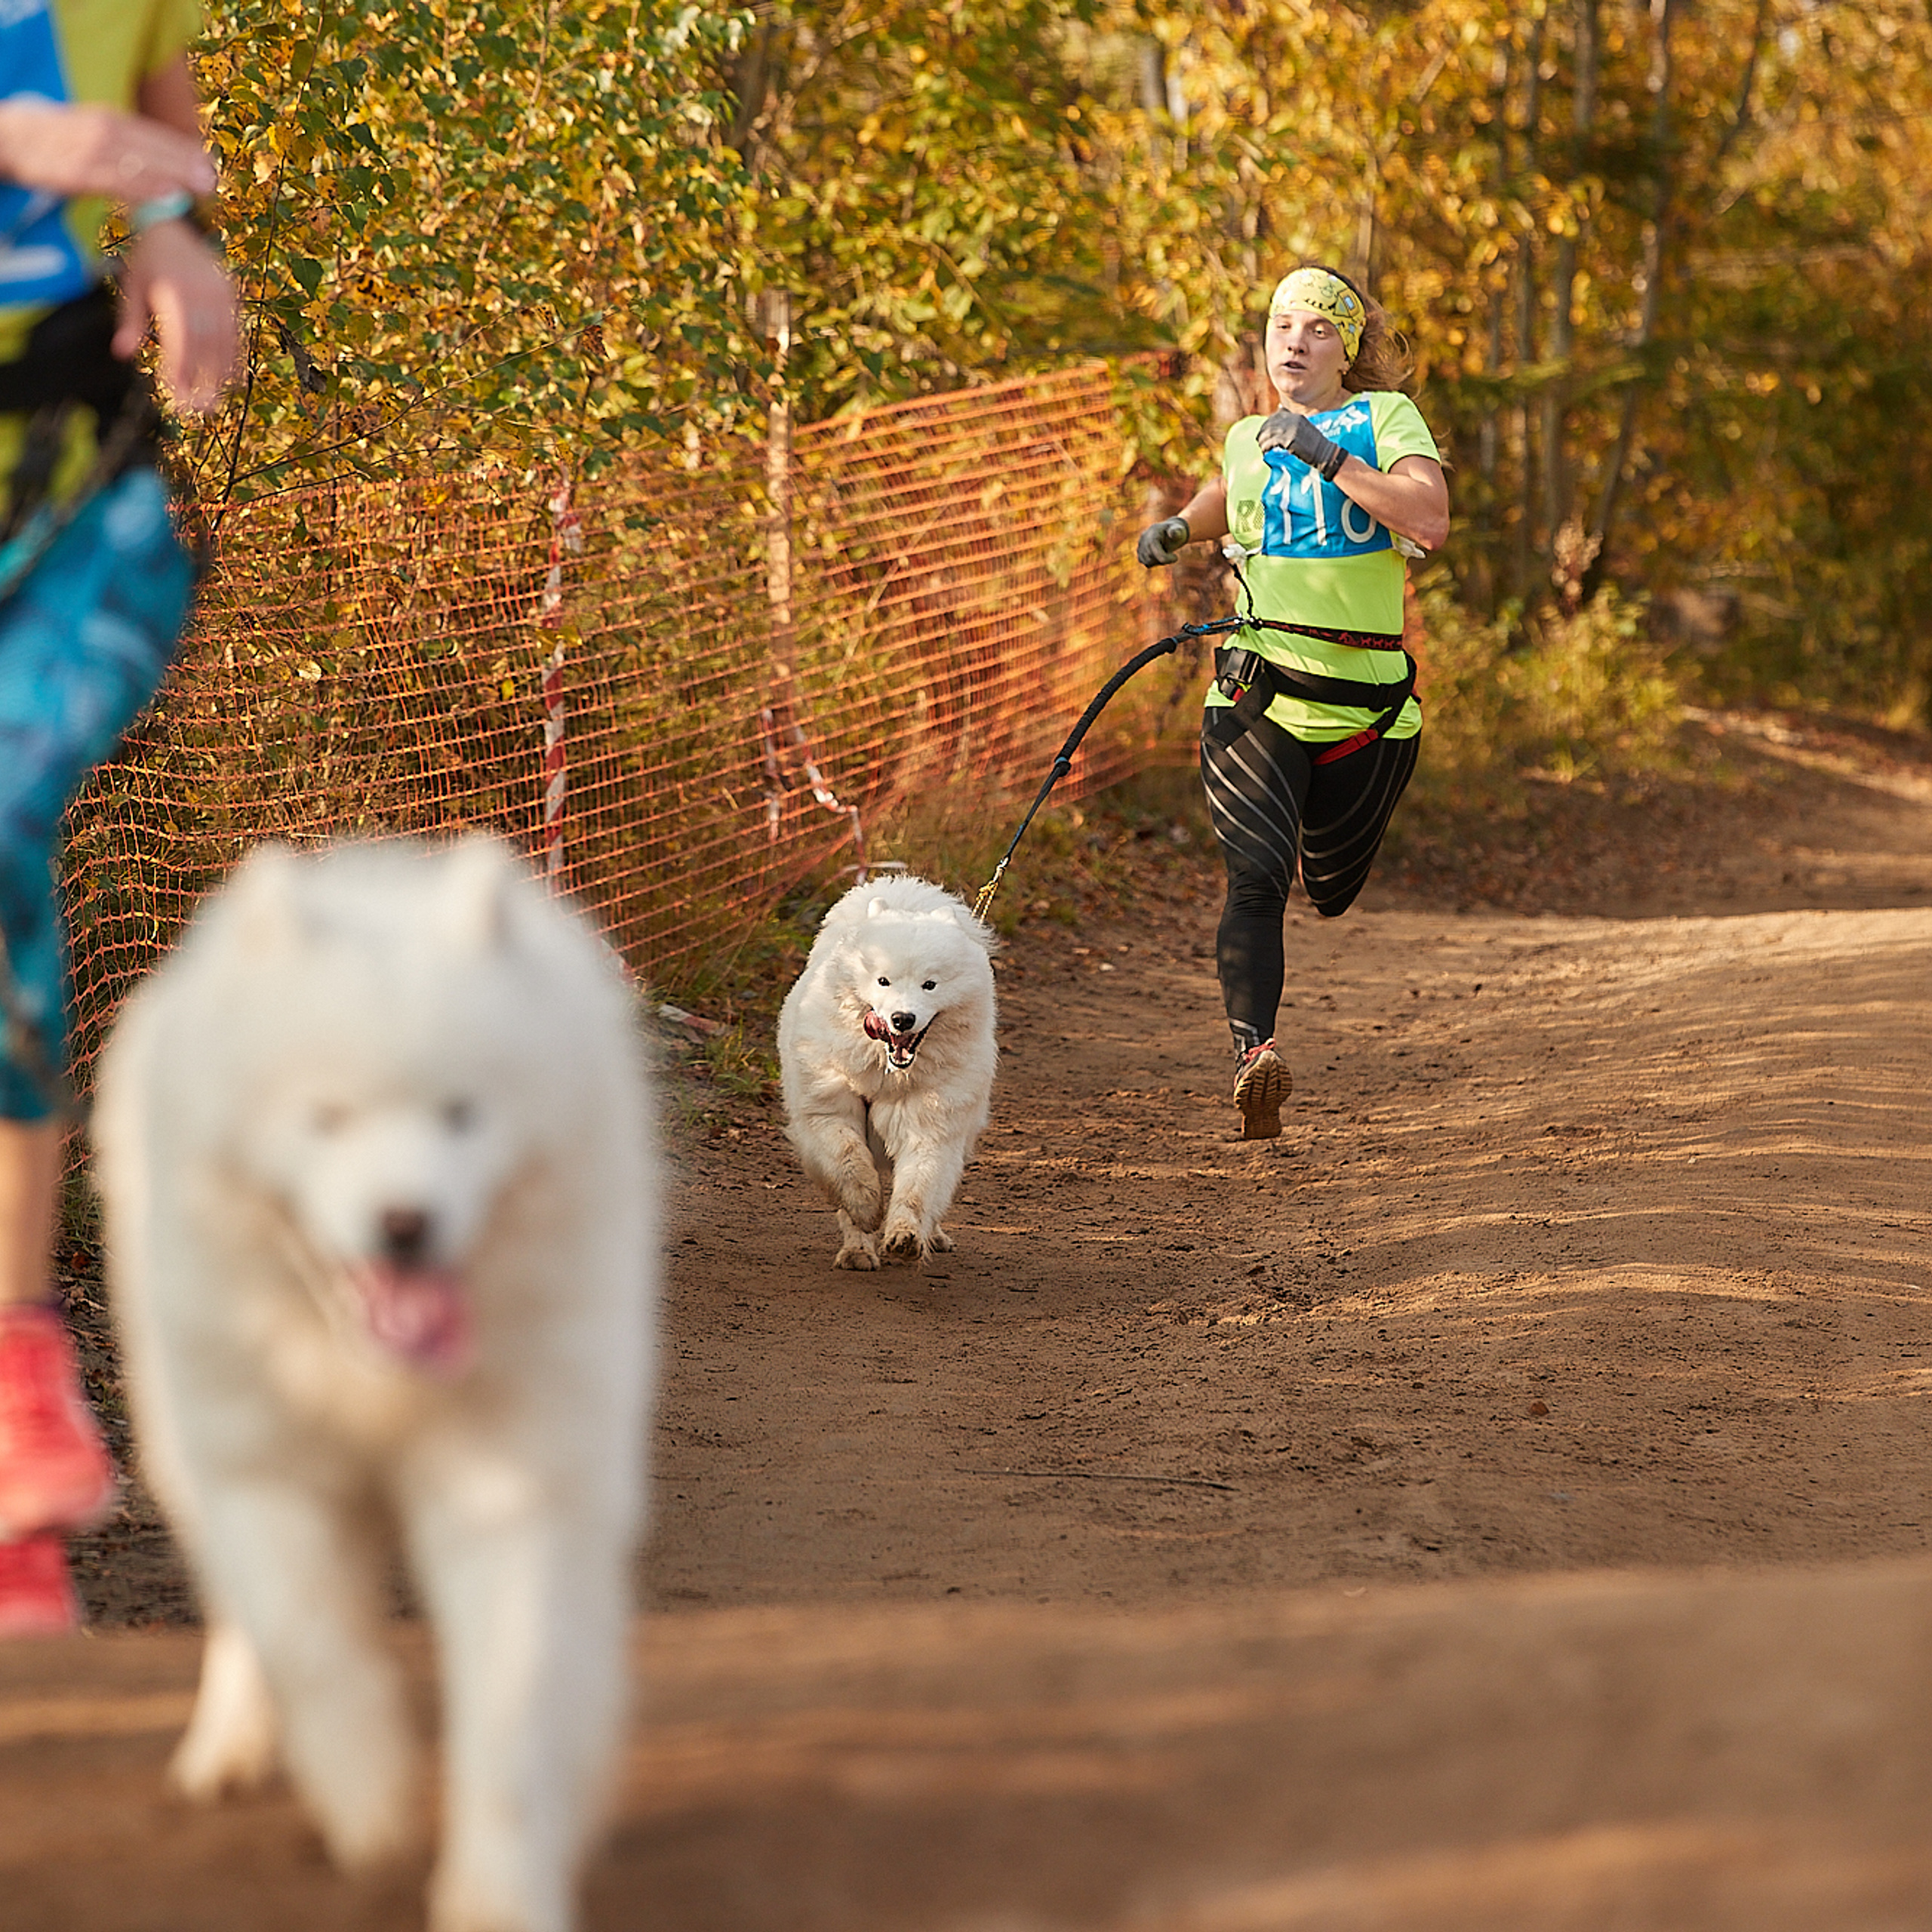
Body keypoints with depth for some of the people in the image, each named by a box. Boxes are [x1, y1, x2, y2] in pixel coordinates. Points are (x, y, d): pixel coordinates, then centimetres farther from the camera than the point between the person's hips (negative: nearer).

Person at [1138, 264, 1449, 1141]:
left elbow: (1431, 519, -19)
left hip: (1365, 704, -1)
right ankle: (1253, 1052, -32)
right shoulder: (1247, 438, 12)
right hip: (1259, 698, 1)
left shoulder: (1384, 418, 0)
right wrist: (1180, 528, 22)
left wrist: (1328, 456, -22)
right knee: (1256, 881, -21)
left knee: (1330, 896, 16)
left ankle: (1321, 844, 52)